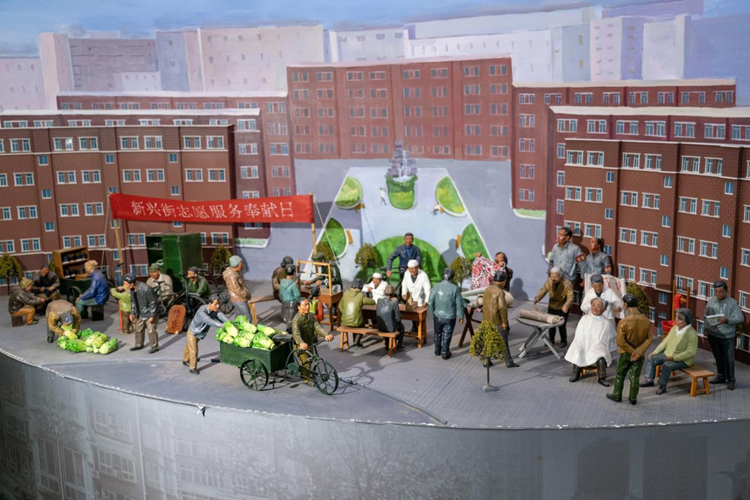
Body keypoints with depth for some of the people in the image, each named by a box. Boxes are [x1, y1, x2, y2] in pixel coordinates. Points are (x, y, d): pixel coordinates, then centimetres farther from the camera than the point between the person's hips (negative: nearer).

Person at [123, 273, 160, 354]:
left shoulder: (146, 289, -31)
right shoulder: (131, 289, -7)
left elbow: (153, 302, -22)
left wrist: (152, 316, -19)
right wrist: (132, 313, 7)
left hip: (149, 313, -8)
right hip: (140, 314, 8)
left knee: (151, 330, -3)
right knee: (138, 329, 16)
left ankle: (155, 346, 13)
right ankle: (139, 345, 34)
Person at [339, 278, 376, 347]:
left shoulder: (346, 293, 0)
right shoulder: (361, 296, -10)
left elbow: (340, 306, 9)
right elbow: (373, 302, 2)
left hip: (344, 322, 4)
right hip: (356, 323, -4)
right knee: (362, 322, 30)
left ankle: (355, 340, 40)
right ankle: (357, 341, 25)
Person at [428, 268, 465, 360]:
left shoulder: (436, 287, -10)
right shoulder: (455, 288, -16)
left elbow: (431, 302, -5)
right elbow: (459, 304, -12)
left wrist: (432, 312, 12)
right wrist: (461, 316, 1)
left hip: (438, 316, 2)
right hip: (450, 317, -2)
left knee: (437, 333, 22)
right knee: (446, 336, 12)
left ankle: (437, 351, 35)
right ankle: (445, 353, 21)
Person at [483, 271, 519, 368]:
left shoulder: (487, 289, 4)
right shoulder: (500, 292, -19)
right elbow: (502, 308, -24)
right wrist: (504, 322, -16)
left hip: (487, 320, 7)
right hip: (497, 322, -7)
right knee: (503, 342, 5)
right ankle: (509, 362, 13)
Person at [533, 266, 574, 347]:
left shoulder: (567, 284, -25)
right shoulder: (549, 281, -13)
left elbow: (570, 297, -30)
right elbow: (543, 290, -14)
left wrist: (566, 305, -50)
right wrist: (537, 297, -35)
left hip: (562, 308, -4)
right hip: (551, 307, 4)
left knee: (562, 325, 1)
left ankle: (563, 341, 26)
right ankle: (551, 339, 36)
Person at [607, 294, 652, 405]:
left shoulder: (624, 322, -24)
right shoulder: (646, 321, -10)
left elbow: (620, 342, -24)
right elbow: (649, 339, -10)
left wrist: (632, 351, -13)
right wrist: (638, 351, -16)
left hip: (626, 354, -3)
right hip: (640, 355, 3)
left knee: (620, 375, 17)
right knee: (635, 377, 17)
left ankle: (617, 396, 29)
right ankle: (633, 398, 27)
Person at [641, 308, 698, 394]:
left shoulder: (691, 333, -20)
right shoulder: (674, 328, 3)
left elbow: (691, 352, -24)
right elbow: (665, 342, 9)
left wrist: (674, 357, -28)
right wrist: (654, 352, -1)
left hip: (683, 360, -8)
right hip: (668, 354, 8)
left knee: (666, 365, -31)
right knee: (651, 358, -7)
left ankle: (662, 386, -13)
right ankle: (650, 380, 3)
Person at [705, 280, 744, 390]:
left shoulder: (732, 303, -9)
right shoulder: (711, 301, 3)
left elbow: (740, 318, -14)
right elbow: (706, 317, 12)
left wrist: (726, 320, -26)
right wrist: (706, 329, 5)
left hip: (727, 336, -4)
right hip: (713, 335, 4)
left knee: (728, 359, 0)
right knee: (718, 357, 15)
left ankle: (730, 380, 12)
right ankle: (721, 376, 30)